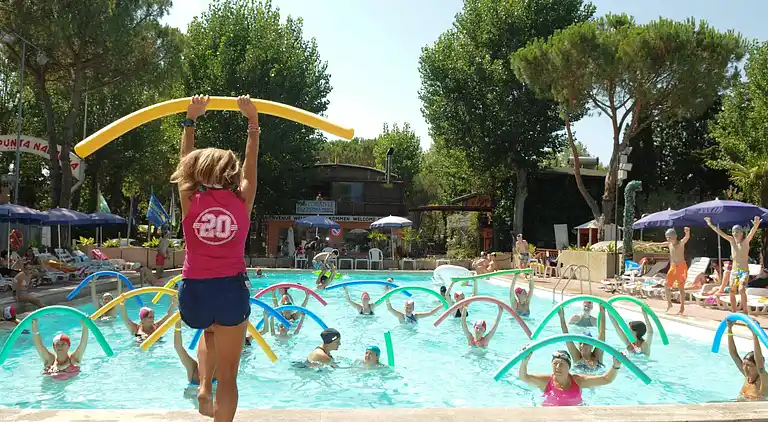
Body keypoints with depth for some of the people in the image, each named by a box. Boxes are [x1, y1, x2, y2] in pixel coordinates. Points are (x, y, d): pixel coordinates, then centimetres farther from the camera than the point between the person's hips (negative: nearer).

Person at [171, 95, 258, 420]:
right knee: (228, 373, 8)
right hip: (231, 289, -2)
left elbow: (186, 159, 14)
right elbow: (251, 162, 13)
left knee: (210, 331, 37)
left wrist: (190, 120, 22)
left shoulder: (190, 200, 1)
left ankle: (203, 388, 20)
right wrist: (252, 121, 20)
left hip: (194, 291, 2)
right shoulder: (242, 200, 0)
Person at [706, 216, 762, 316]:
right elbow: (720, 232, 4)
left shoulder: (746, 241, -8)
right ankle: (734, 312, 15)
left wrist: (756, 224, -46)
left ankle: (745, 311, -10)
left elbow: (752, 232, -26)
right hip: (734, 271, 5)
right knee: (732, 292, 3)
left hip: (744, 271, -5)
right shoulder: (732, 240, 3)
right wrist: (710, 224, -1)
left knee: (741, 290, -22)